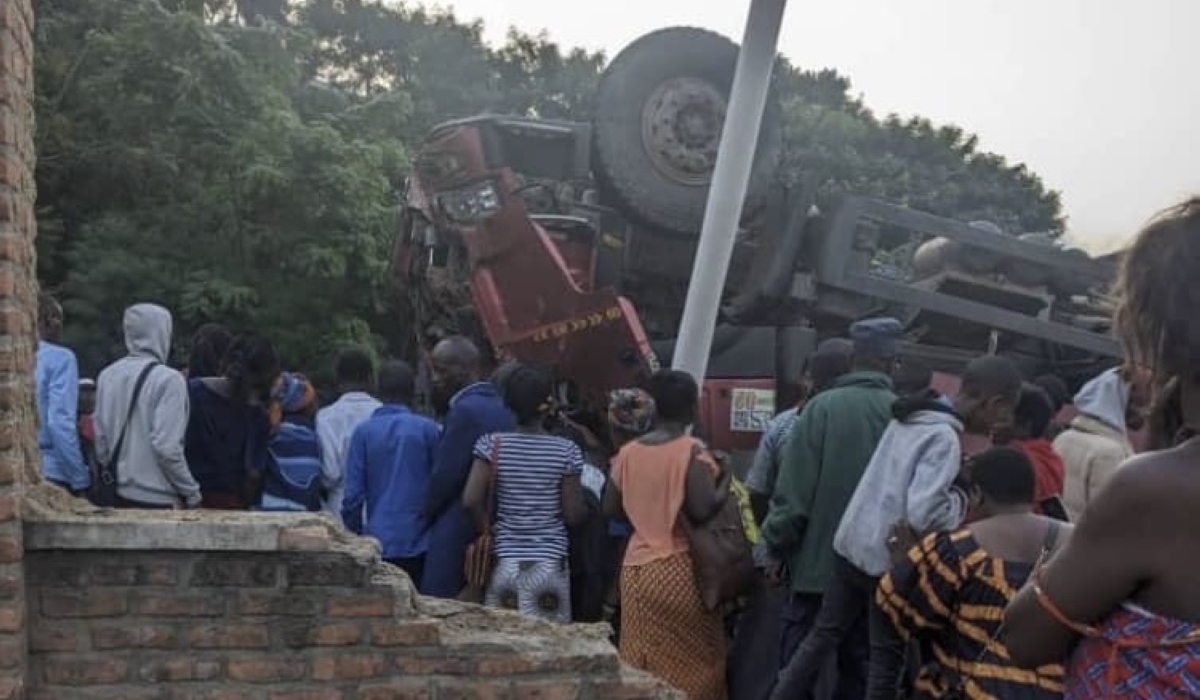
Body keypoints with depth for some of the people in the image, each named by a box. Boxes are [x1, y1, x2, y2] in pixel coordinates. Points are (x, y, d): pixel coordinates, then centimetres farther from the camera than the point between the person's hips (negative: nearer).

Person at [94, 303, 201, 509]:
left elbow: (100, 438, 9)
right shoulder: (168, 380, -14)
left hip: (118, 495, 6)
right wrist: (191, 492, -9)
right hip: (156, 499, -6)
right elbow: (166, 447, -19)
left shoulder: (107, 376, 4)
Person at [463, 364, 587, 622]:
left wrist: (487, 529, 5)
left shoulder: (492, 445, -4)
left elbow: (471, 501, -11)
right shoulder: (566, 451, -5)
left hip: (505, 561, 1)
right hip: (550, 563, -1)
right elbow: (573, 515, -4)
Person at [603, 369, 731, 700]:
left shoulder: (628, 452, 4)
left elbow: (611, 508, 9)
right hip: (679, 570, -5)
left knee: (639, 664, 10)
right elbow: (703, 509, -20)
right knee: (693, 662, 6)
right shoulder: (693, 451, -11)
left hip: (635, 568, 5)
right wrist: (725, 480, -3)